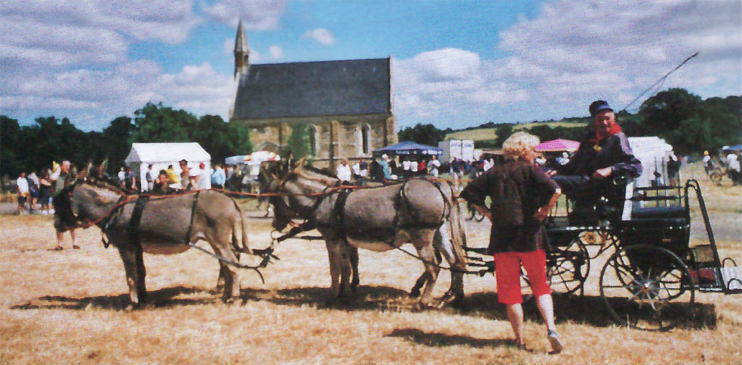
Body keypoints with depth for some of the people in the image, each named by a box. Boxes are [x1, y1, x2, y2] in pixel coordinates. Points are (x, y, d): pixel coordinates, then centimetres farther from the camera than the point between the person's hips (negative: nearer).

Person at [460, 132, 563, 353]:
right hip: (529, 237, -2)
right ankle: (551, 329, -6)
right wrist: (544, 211, -6)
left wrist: (487, 213, 8)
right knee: (541, 287, 11)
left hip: (501, 238, 2)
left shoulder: (494, 173, 8)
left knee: (510, 291, 8)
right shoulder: (530, 170, -3)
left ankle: (520, 341, 11)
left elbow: (469, 194, 7)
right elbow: (555, 191, -18)